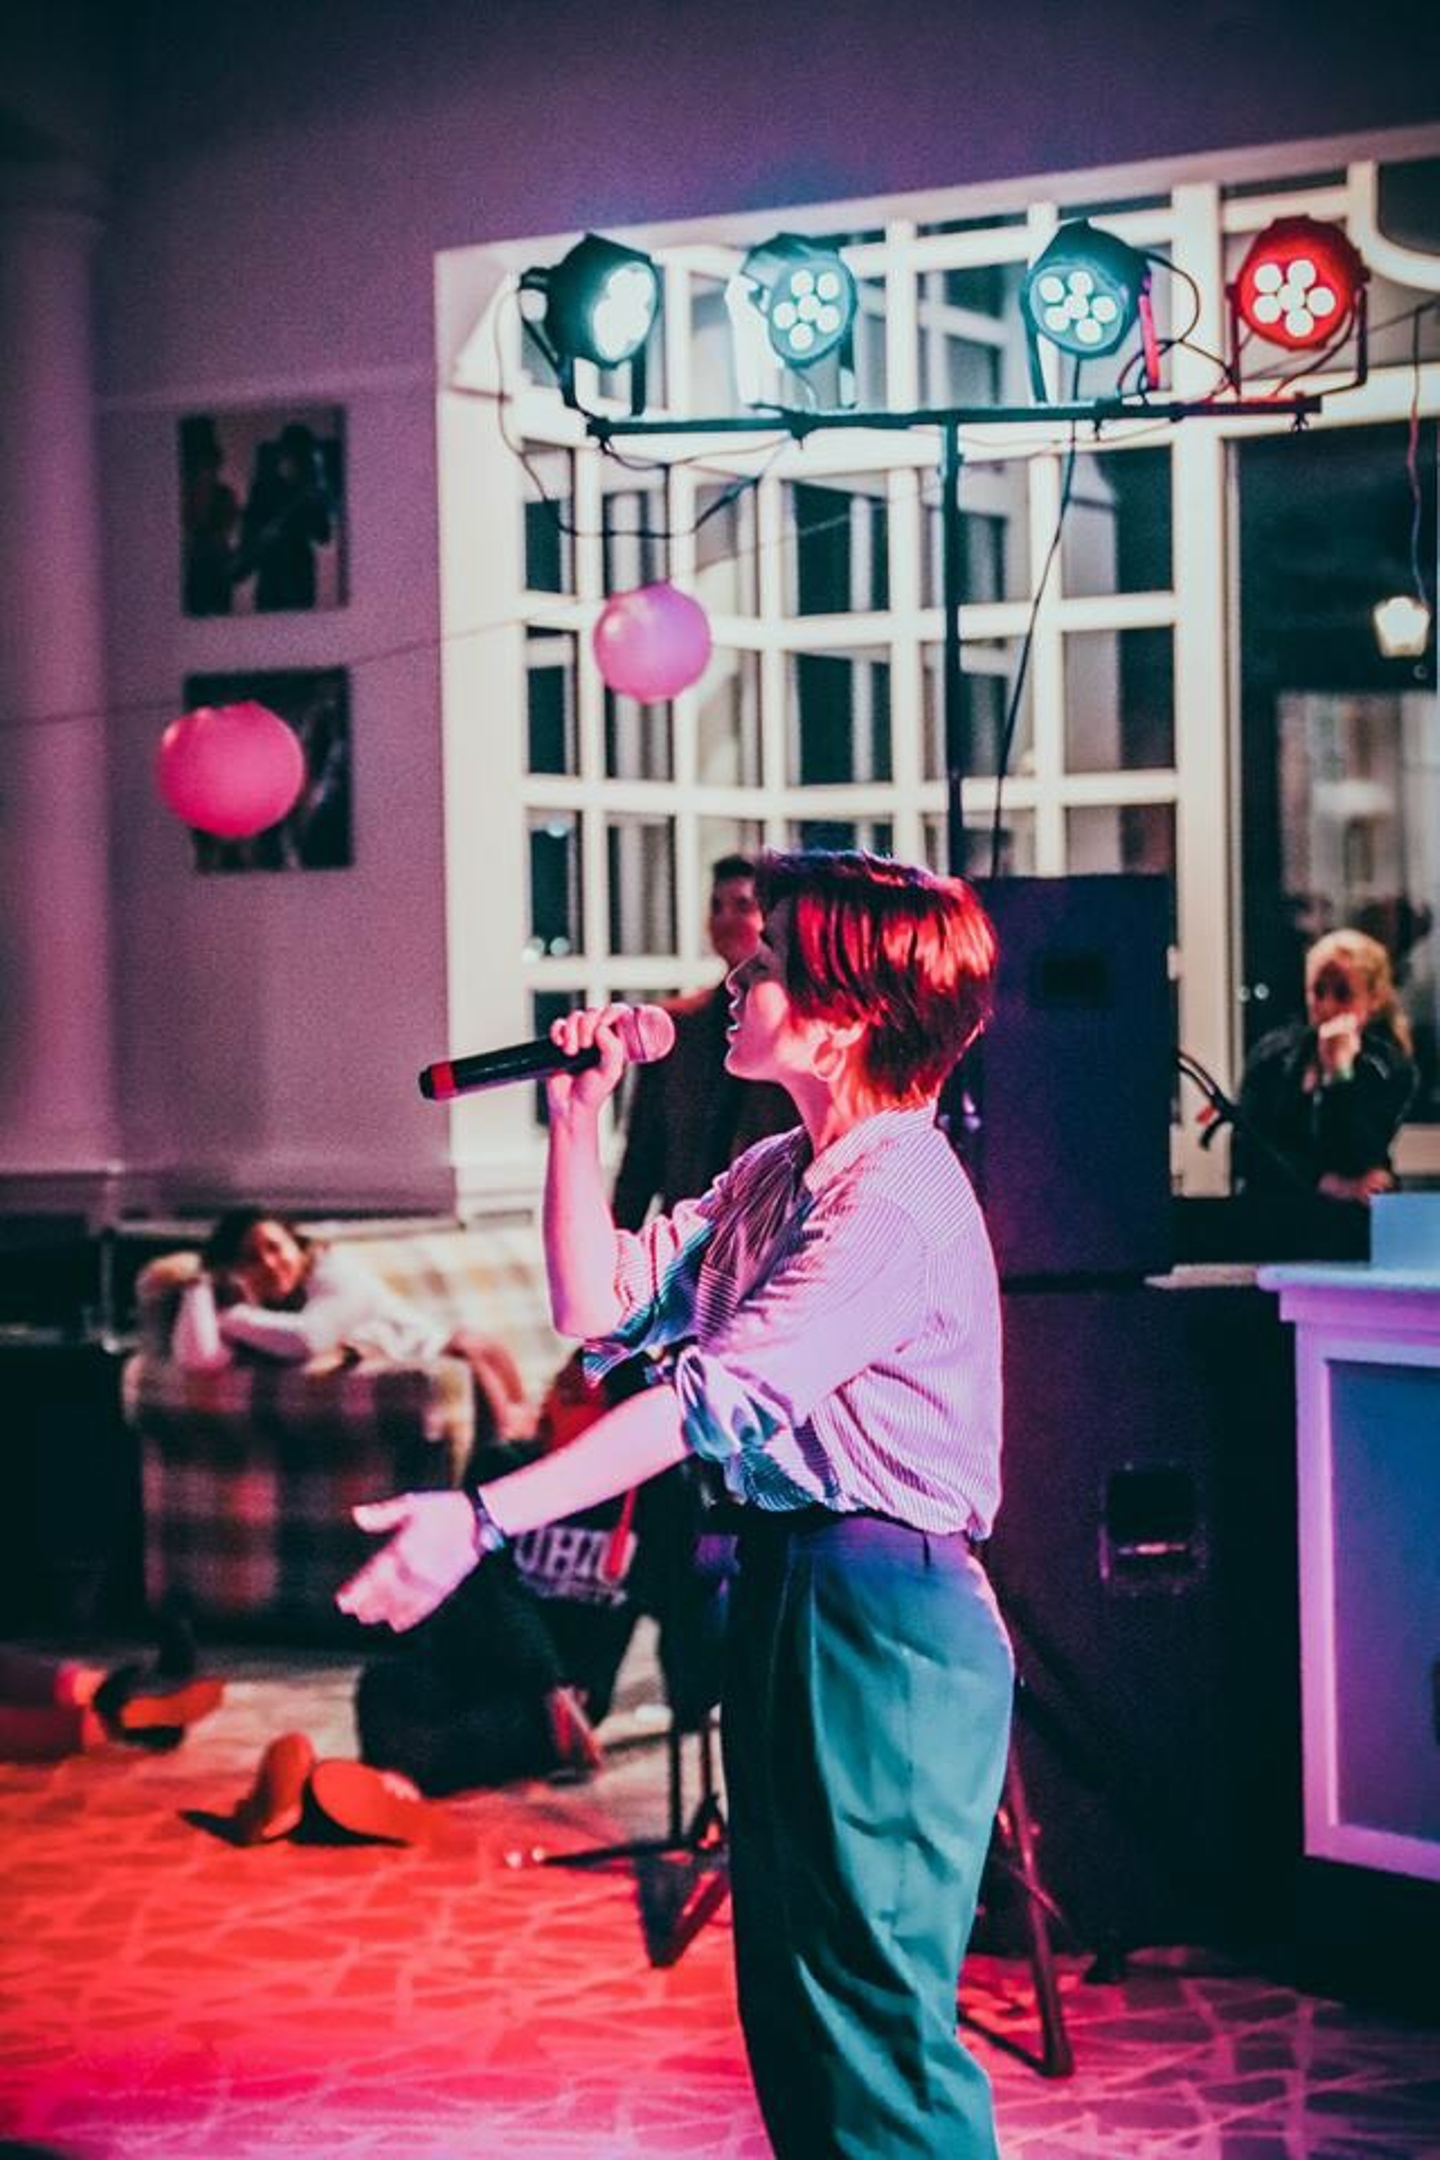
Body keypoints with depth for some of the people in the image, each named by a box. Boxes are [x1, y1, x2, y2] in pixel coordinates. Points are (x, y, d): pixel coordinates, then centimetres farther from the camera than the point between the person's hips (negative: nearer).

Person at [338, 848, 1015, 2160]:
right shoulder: (772, 1178, 12)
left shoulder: (899, 1197, -18)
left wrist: (486, 1518, -28)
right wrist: (579, 1115, 6)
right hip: (781, 1584, 10)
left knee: (875, 2001, -5)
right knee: (790, 1995, 16)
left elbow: (718, 1396, -25)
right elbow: (600, 1302, 14)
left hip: (882, 1617, -10)